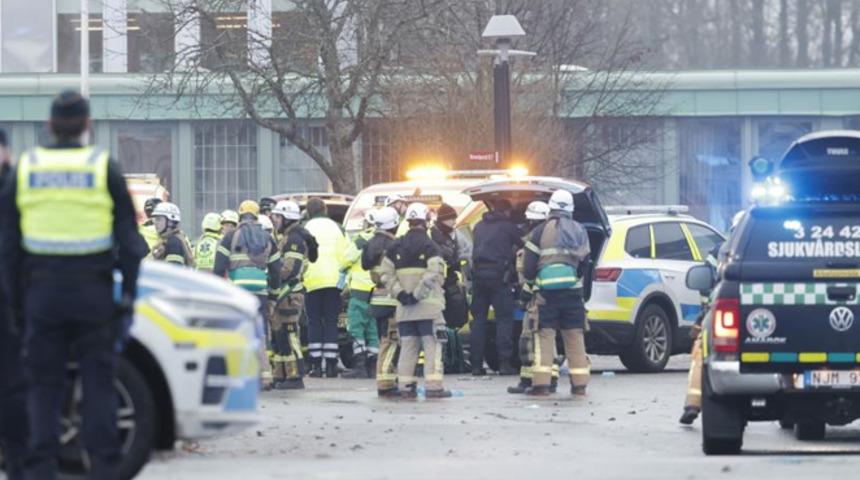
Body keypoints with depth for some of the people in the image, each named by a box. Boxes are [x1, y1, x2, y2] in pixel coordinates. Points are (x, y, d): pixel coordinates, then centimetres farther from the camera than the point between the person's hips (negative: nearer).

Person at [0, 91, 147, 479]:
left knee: (44, 386, 6)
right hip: (93, 295, -1)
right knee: (99, 382, 4)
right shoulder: (104, 170, -1)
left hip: (42, 292, 1)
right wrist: (127, 297, 4)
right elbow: (130, 242, -2)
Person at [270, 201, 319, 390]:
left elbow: (290, 270, -22)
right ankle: (280, 376, 18)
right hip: (284, 295, 11)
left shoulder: (294, 239, -13)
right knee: (277, 335, 14)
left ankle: (295, 377, -11)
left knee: (288, 335, -11)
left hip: (290, 294, -11)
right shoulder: (287, 238, 20)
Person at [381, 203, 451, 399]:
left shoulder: (396, 247, 9)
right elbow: (434, 274, -20)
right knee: (432, 345, -2)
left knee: (407, 346, 10)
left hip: (404, 308, 5)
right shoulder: (429, 246, -8)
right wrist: (417, 294, -16)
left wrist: (400, 293, -3)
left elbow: (387, 274, 3)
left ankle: (406, 386, 9)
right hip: (428, 307, -5)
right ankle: (433, 386, -7)